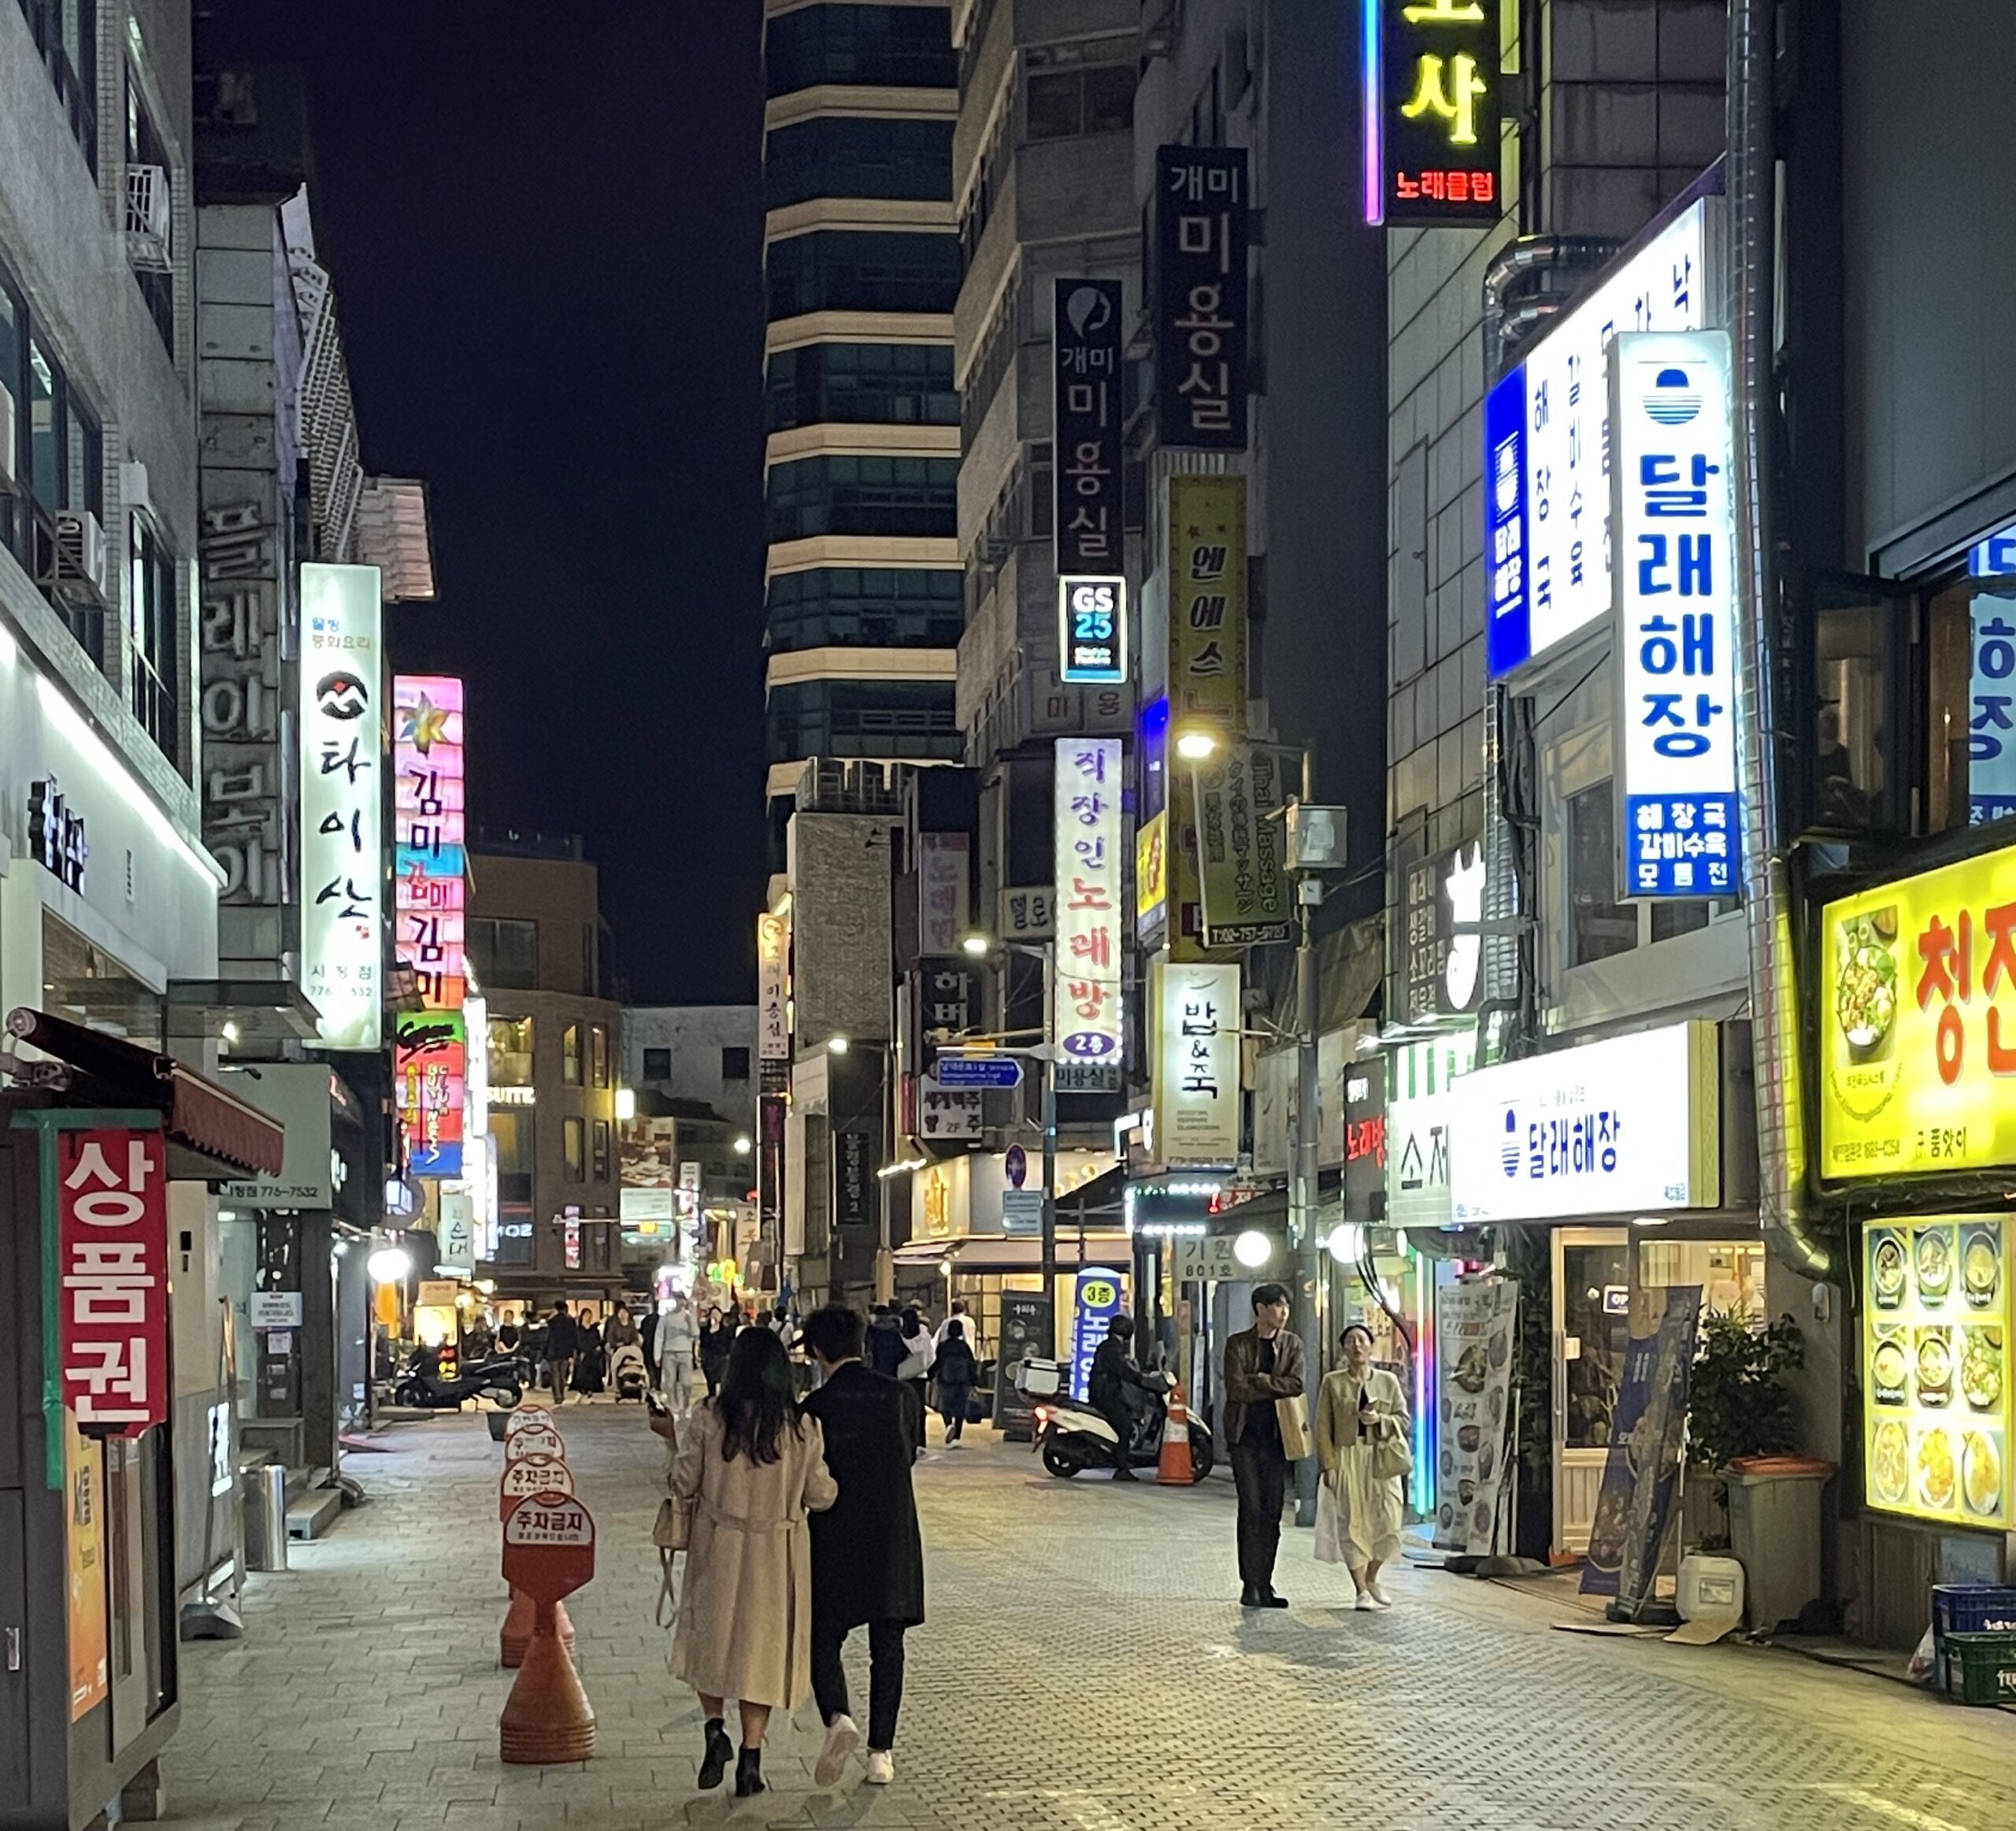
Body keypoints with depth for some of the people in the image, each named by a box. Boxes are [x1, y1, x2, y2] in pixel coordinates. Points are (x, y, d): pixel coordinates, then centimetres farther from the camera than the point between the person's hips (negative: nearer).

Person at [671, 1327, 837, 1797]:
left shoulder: (709, 1419, -11)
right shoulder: (802, 1427, -9)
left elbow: (684, 1483, -5)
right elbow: (821, 1496, -4)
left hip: (718, 1546, 0)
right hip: (777, 1554, 0)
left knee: (712, 1638, 19)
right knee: (763, 1645, 10)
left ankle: (715, 1728, 1)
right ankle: (750, 1757, 9)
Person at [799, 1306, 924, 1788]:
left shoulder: (818, 1407, -11)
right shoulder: (897, 1395, -1)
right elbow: (908, 1456, 8)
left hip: (836, 1540, -3)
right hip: (893, 1540, 3)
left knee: (824, 1638, 9)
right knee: (887, 1648, 11)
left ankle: (837, 1717, -15)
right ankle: (881, 1752, 11)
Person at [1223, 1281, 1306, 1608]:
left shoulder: (1292, 1344, 8)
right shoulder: (1238, 1344, -1)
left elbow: (1296, 1385, -6)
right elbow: (1237, 1389, -12)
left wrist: (1258, 1380, -11)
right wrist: (1275, 1388, -8)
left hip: (1276, 1435, 3)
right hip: (1245, 1434, -3)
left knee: (1272, 1511, 4)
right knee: (1251, 1509, -6)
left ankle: (1264, 1585, 9)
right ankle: (1250, 1585, -3)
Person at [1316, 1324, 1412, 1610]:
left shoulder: (1388, 1381, 10)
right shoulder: (1332, 1382, 4)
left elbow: (1403, 1420, 10)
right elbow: (1323, 1427, 1)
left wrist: (1380, 1419, -10)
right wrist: (1328, 1465, -7)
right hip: (1347, 1460, -2)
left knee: (1387, 1521, -6)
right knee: (1352, 1524, -6)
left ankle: (1371, 1579, 18)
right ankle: (1361, 1591, 1)